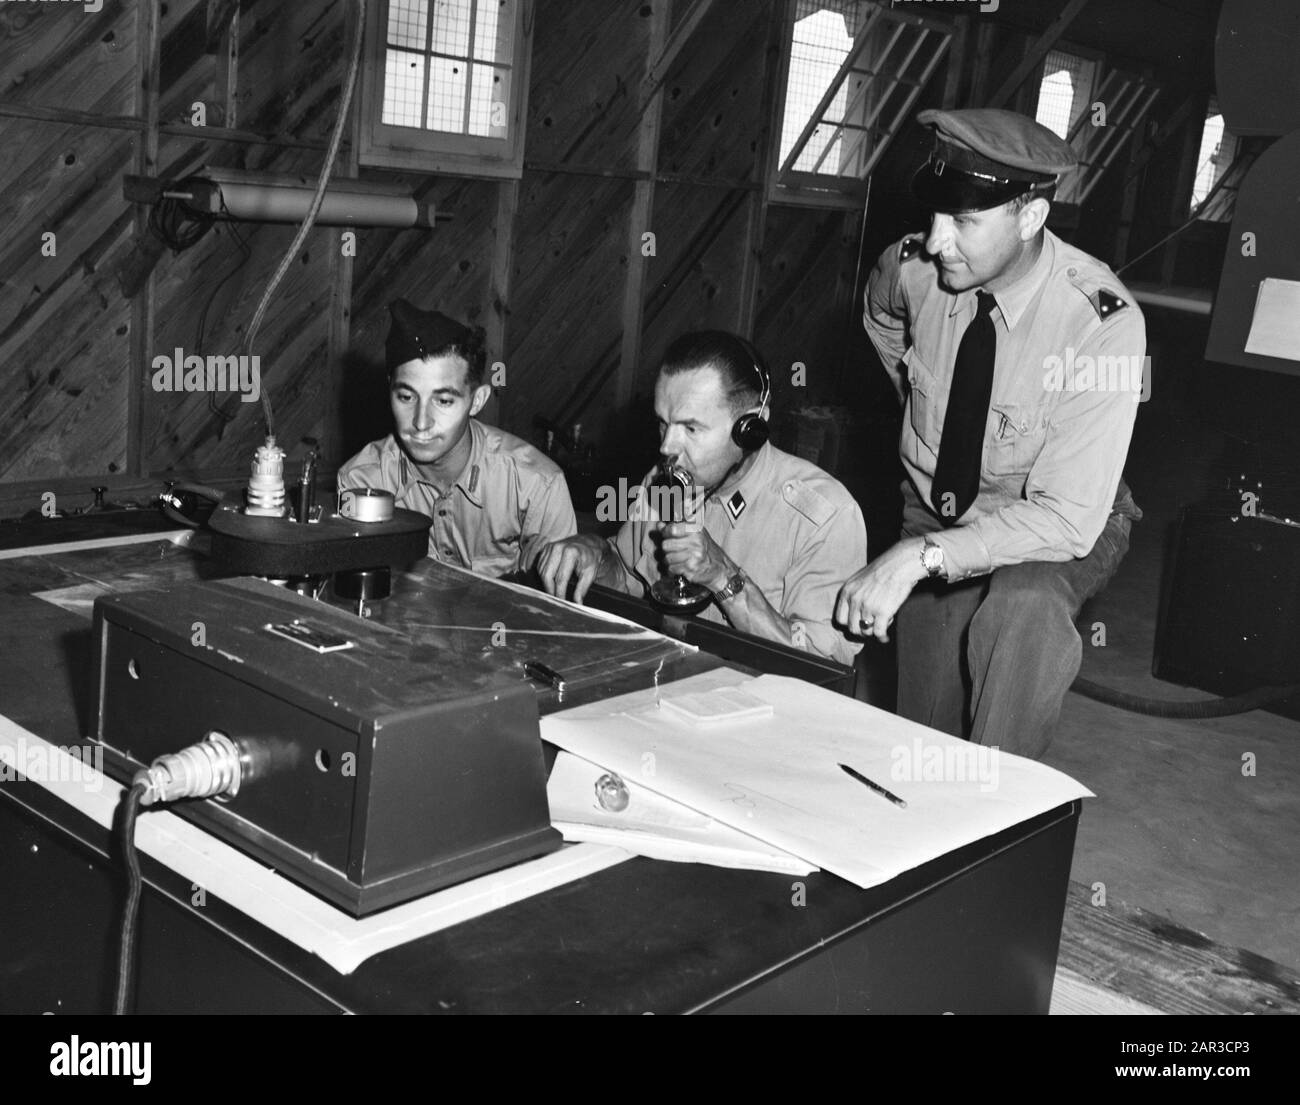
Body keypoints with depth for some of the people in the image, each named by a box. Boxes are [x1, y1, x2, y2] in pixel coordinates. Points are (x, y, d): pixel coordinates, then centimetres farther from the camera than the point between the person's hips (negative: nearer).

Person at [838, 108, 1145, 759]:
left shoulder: (1101, 321, -29)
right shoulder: (910, 269, -15)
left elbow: (1069, 518, -33)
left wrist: (923, 556, -41)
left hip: (1057, 527, -4)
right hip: (933, 505, 4)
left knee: (1023, 605, -37)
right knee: (926, 737, -2)